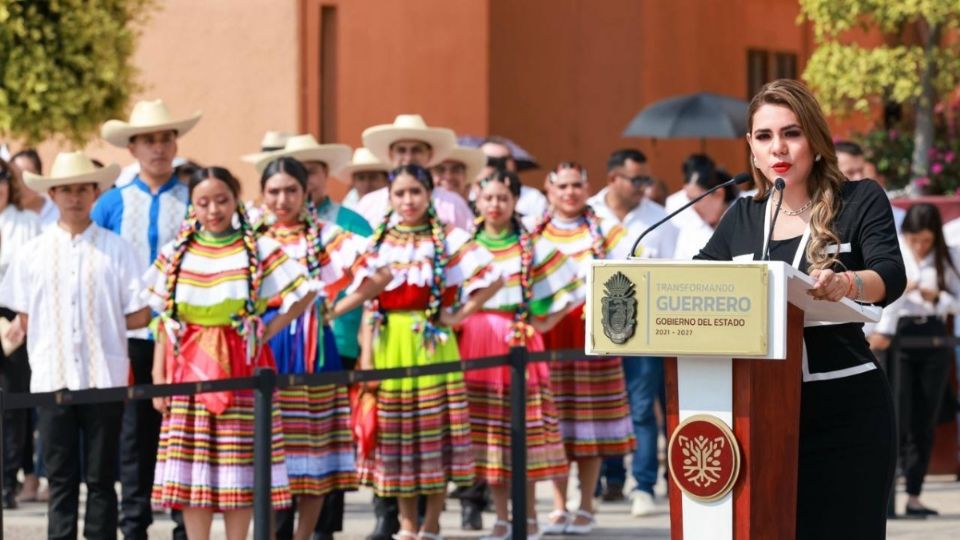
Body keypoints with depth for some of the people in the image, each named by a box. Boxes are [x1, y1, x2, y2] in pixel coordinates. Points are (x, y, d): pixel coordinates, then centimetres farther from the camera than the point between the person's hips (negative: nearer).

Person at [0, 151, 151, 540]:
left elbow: (139, 316, 0)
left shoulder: (117, 250, 1)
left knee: (101, 477, 3)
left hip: (104, 377, -1)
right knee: (60, 478, 5)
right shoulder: (33, 253, 7)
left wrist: (102, 323, 2)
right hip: (53, 377, 2)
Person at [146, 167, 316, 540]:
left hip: (240, 369, -2)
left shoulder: (259, 250, 0)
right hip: (190, 371, 2)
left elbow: (304, 295, 2)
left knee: (239, 467, -1)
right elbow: (163, 322, 6)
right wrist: (158, 377, -1)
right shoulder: (175, 254, 5)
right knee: (192, 467, -1)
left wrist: (269, 330, -5)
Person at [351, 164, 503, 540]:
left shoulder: (449, 240, 1)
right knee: (395, 435, 4)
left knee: (435, 432, -2)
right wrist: (366, 356, -1)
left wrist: (460, 314, -8)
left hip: (431, 344, -3)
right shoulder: (378, 243, 9)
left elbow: (492, 279, -5)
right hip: (389, 346, 3)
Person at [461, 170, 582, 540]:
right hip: (476, 345, 3)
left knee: (523, 432, -3)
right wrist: (452, 319, -1)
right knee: (487, 434, 3)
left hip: (518, 343, -3)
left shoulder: (532, 246, 1)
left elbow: (572, 286, 1)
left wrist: (543, 323, -3)